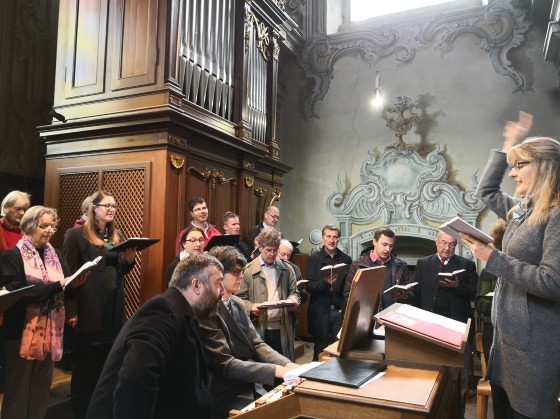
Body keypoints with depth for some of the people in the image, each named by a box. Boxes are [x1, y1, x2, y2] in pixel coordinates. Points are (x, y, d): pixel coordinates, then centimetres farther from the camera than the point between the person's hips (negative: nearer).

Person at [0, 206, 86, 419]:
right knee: (19, 386, 6)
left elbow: (64, 291, 7)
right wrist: (55, 286, -26)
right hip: (22, 331, -5)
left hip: (51, 330, 5)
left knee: (42, 385, 14)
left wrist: (73, 284, -15)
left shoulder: (55, 255, 11)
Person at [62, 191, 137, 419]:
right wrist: (71, 311, -15)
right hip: (88, 307, -5)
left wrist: (129, 260, -5)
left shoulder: (117, 235, 13)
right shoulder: (76, 234, -6)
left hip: (113, 307, 6)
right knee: (84, 364, 5)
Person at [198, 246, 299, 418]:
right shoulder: (207, 310, -19)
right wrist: (276, 371, -26)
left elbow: (256, 344, 7)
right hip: (229, 396, -7)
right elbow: (224, 364, -22)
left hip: (252, 384, 8)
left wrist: (287, 364, -10)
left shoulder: (238, 303, 8)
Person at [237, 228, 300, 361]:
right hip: (259, 329, -2)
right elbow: (240, 298, -1)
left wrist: (293, 301, -6)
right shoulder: (248, 271, -1)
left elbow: (293, 292, 15)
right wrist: (251, 307, -19)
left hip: (283, 328, 3)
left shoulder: (286, 269, 9)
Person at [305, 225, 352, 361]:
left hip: (341, 311, 2)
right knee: (320, 353, 5)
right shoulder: (314, 259, 1)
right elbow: (309, 286, -6)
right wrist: (325, 282, -24)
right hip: (320, 312, -1)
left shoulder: (346, 260, 7)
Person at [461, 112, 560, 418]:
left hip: (534, 339, -9)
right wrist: (509, 145, 16)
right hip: (507, 330, 9)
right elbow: (486, 191, 22)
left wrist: (492, 257, -22)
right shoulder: (522, 209, 7)